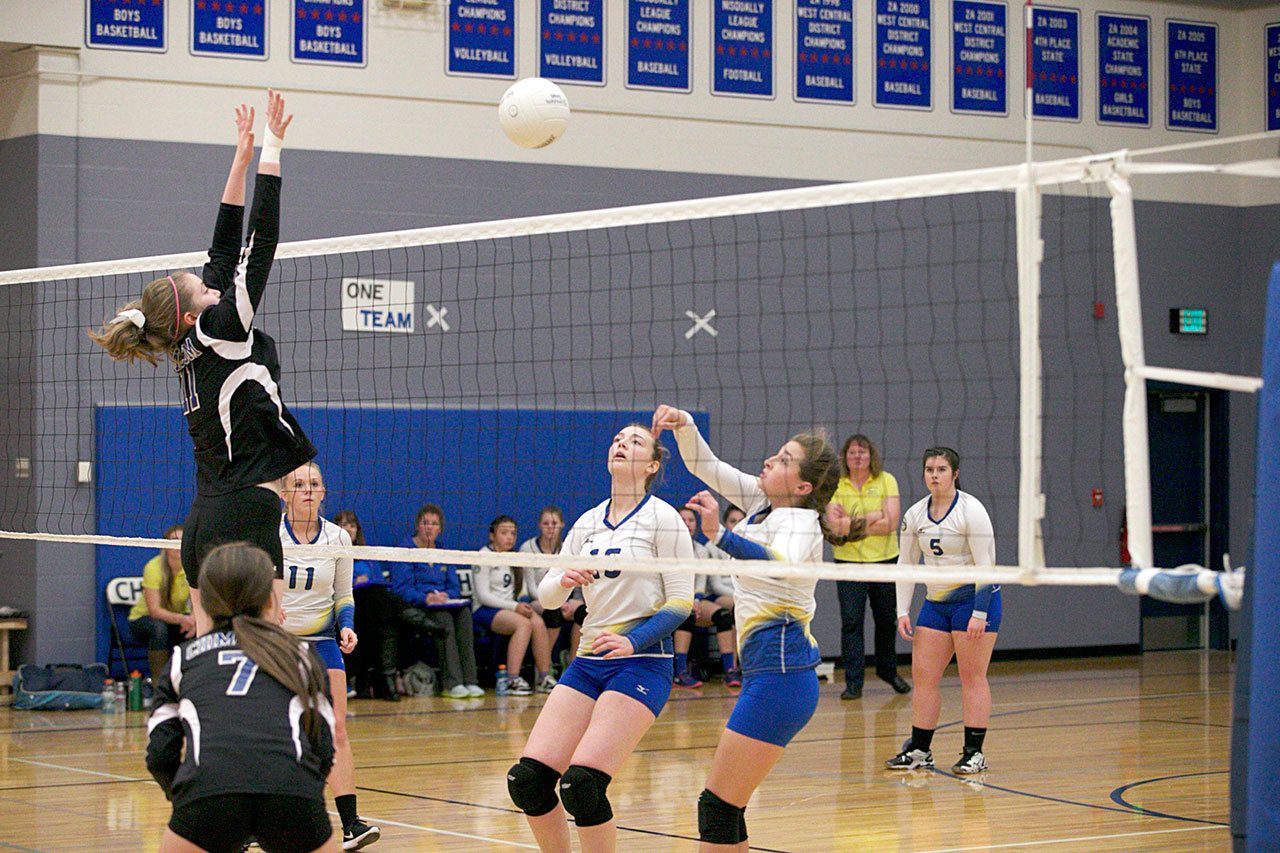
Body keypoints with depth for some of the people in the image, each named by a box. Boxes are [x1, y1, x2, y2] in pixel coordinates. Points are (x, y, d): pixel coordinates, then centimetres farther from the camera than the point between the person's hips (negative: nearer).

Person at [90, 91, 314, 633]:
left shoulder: (191, 346, 12)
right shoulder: (220, 331, -8)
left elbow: (225, 251, 17)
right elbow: (260, 243, -10)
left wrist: (242, 158, 19)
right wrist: (269, 151, -6)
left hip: (205, 521, 9)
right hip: (245, 516, -9)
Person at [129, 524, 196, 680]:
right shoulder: (154, 567, -24)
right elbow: (154, 610, -30)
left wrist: (193, 620, -42)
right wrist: (181, 619, -48)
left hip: (178, 618, 3)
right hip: (142, 619, -3)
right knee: (159, 628, -38)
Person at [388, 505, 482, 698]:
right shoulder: (405, 550, 1)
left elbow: (455, 586, 14)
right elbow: (401, 589, -9)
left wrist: (444, 596, -9)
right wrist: (426, 598, -25)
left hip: (444, 604, 5)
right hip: (413, 608, -5)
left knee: (464, 613, -28)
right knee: (444, 618, -35)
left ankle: (470, 681, -36)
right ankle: (452, 683, -40)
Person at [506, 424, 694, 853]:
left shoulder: (662, 518, -4)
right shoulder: (588, 522, 14)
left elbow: (681, 601, -8)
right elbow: (546, 596, 14)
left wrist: (634, 641, -21)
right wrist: (564, 580, -9)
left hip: (641, 661, -6)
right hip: (588, 661, 6)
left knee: (581, 782, -21)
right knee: (527, 779, -5)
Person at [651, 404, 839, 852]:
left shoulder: (798, 521, -12)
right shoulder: (762, 502, 13)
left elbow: (783, 563, -36)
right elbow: (703, 465, 17)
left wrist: (720, 535, -48)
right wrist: (682, 424, -2)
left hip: (779, 673, -10)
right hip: (767, 669, 10)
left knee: (718, 807, -11)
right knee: (724, 806, 11)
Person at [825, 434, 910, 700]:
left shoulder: (886, 481, 0)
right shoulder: (836, 485, -1)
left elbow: (891, 523, -11)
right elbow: (834, 525, -13)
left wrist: (853, 526, -13)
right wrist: (874, 517, -15)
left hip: (885, 559, 1)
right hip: (849, 561, -1)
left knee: (886, 620, 12)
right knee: (851, 622, -7)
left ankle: (888, 670, 33)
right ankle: (853, 682, -3)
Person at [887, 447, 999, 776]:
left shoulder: (971, 510, -13)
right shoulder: (915, 514, 5)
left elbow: (986, 564, -16)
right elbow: (906, 564, 11)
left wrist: (979, 613, -20)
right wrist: (903, 612, 4)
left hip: (975, 598, -6)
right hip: (936, 601, 6)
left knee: (972, 676, -5)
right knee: (923, 674, 2)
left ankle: (974, 753, 0)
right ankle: (919, 751, 9)